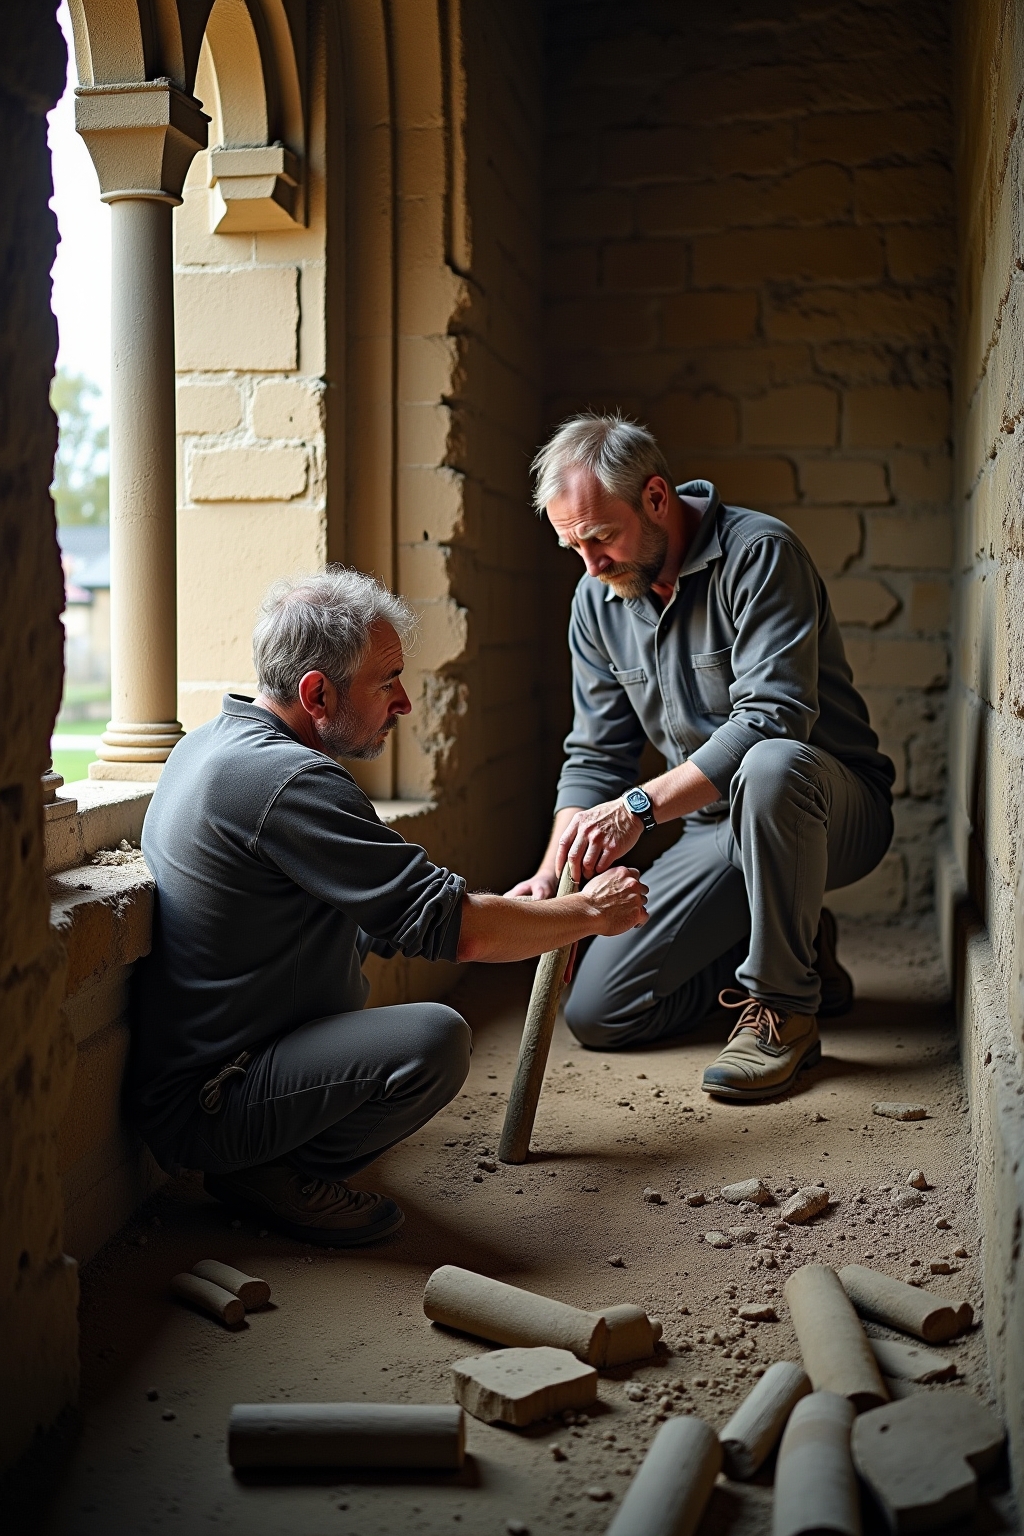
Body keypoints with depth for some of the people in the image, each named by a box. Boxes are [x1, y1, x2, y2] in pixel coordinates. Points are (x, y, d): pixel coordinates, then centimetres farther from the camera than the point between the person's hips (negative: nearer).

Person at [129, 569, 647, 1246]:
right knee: (435, 1039, -28)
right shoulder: (287, 780, -23)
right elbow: (455, 929, -21)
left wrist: (505, 909, 15)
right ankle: (268, 1173, -5)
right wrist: (590, 912, -5)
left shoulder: (209, 741, 10)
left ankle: (266, 1161, 13)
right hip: (202, 1107, -11)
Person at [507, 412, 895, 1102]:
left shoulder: (759, 552, -19)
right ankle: (798, 951, 16)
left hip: (835, 807, -6)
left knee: (770, 766, -42)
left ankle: (785, 1006, -22)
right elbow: (595, 755, 6)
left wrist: (641, 806, -37)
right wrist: (554, 869, -10)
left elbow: (772, 719, -30)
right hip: (718, 833, 6)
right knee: (596, 1013, -3)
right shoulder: (597, 598, 3)